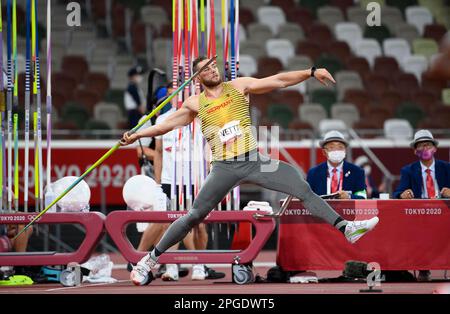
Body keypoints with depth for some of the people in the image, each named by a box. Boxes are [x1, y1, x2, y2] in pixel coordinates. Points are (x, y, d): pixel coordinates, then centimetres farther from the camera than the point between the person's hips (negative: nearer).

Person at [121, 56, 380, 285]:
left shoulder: (238, 86, 4)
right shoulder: (195, 104, 5)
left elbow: (278, 80, 0)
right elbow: (167, 124, 14)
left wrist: (311, 72, -7)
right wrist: (137, 135, 8)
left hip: (255, 161, 1)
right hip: (225, 169, -1)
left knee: (303, 188, -9)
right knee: (194, 217, 0)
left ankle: (346, 228, -6)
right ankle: (151, 258, 11)